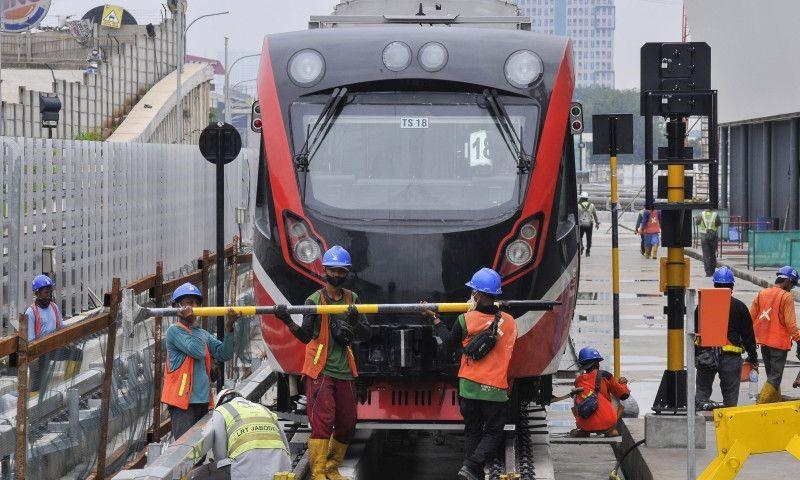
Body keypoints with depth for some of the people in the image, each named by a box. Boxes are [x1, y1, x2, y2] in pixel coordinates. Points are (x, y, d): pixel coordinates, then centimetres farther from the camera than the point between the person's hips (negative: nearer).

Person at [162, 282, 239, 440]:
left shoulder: (204, 334, 18)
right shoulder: (174, 331, -4)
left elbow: (224, 354, 6)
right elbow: (198, 351, -18)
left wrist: (229, 328, -7)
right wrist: (187, 319, -11)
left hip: (202, 401, 8)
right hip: (183, 399, -8)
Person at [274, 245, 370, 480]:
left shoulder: (352, 299, 9)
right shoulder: (315, 300, -3)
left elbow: (366, 334, 1)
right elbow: (306, 336, -9)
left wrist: (355, 320, -20)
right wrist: (288, 321, -26)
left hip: (345, 372, 5)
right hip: (320, 370, -5)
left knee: (347, 424, 9)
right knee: (322, 421, -14)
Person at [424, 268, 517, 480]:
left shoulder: (465, 321, -10)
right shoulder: (509, 322, -4)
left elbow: (449, 343, 7)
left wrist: (435, 320, 18)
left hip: (469, 388, 1)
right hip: (496, 389, -1)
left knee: (472, 431, 15)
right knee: (493, 432, 6)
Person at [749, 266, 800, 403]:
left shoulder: (761, 294, 5)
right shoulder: (787, 297, -13)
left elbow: (751, 318, 9)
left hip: (763, 341, 6)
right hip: (779, 343, -6)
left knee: (772, 375, 20)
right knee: (775, 378, -1)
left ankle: (776, 402, 28)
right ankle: (760, 406, -11)